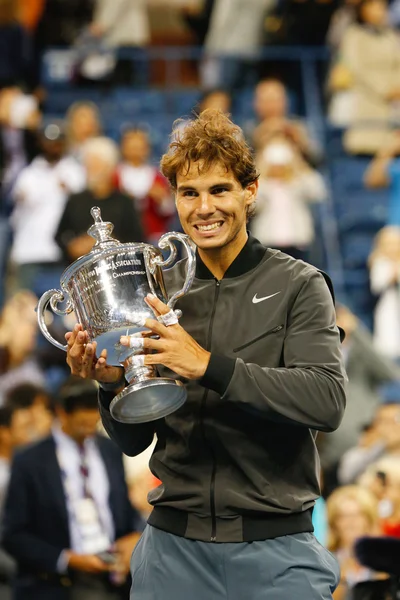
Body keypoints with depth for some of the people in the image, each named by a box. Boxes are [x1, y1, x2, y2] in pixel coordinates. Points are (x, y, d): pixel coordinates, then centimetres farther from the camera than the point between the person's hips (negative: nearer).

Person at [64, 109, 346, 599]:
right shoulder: (155, 290, 7)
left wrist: (207, 366, -25)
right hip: (174, 543, 3)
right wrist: (111, 383, -11)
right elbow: (133, 441, 10)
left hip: (274, 549, -3)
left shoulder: (298, 285, -3)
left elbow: (327, 402, -19)